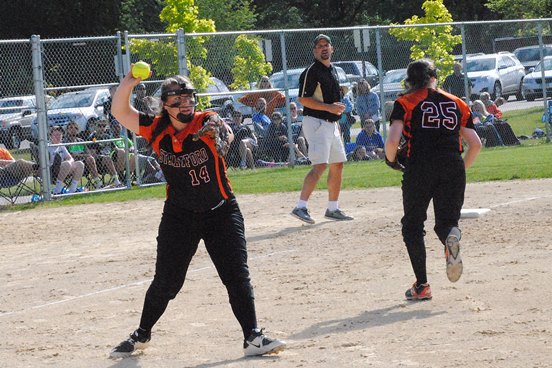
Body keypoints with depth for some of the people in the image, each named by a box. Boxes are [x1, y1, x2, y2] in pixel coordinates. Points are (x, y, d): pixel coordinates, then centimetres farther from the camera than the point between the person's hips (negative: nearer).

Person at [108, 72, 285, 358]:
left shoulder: (206, 122, -13)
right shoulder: (157, 129, -4)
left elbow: (227, 136, -34)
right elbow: (120, 112, -4)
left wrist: (220, 132, -58)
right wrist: (128, 82, -21)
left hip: (221, 212, -1)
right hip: (179, 216, 2)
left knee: (237, 275, -9)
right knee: (166, 281, 5)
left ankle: (253, 338, -6)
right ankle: (142, 335, 25)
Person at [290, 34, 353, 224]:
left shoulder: (332, 70, 16)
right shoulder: (311, 71, -11)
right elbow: (303, 99, -18)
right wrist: (328, 107, -22)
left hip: (331, 124, 9)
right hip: (316, 122, -9)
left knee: (337, 165, 12)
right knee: (320, 165, -19)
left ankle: (333, 208, 21)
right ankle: (301, 207, -22)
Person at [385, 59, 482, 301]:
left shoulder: (405, 103, 7)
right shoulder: (457, 104, 17)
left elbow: (392, 141, -6)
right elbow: (475, 144, 11)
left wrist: (391, 160, 14)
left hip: (420, 168, -2)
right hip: (453, 167, 2)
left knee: (412, 226, 12)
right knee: (446, 221, 15)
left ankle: (422, 285, 5)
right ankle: (451, 235, -24)